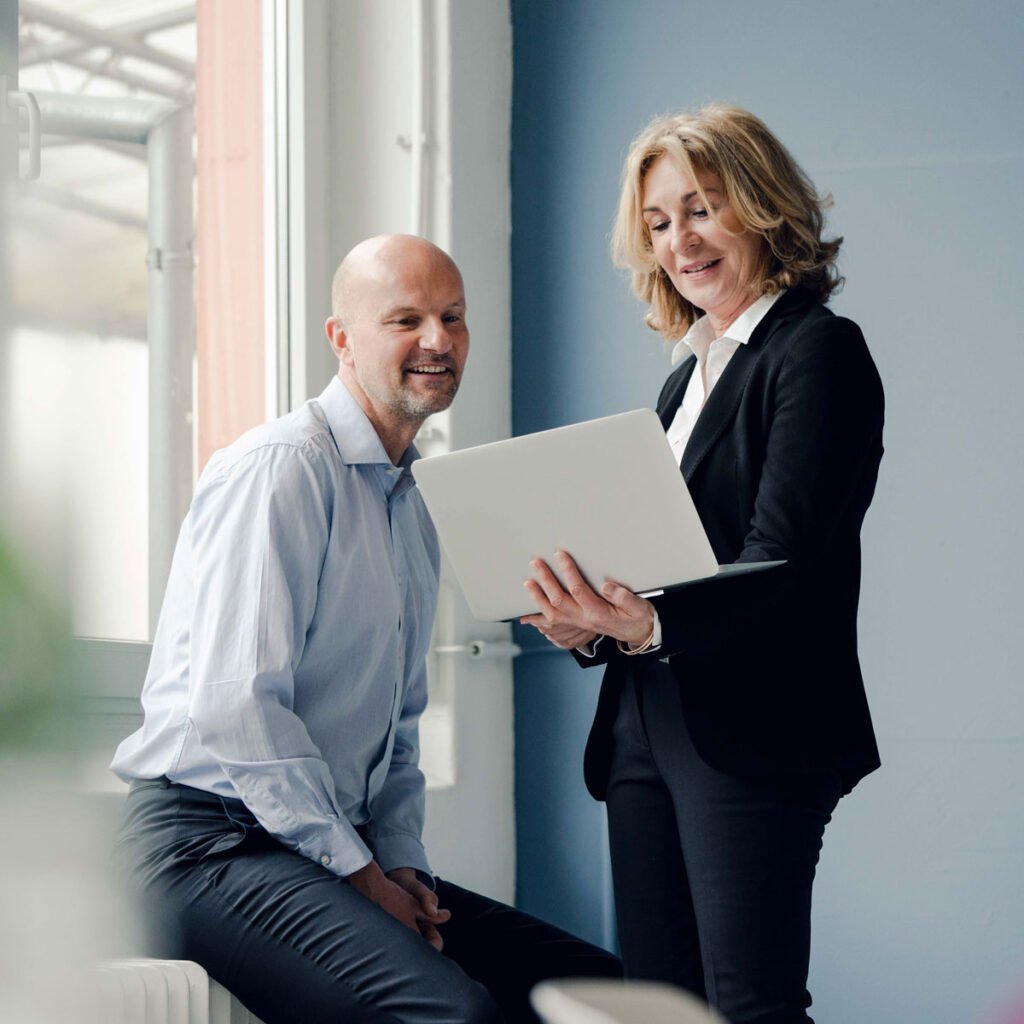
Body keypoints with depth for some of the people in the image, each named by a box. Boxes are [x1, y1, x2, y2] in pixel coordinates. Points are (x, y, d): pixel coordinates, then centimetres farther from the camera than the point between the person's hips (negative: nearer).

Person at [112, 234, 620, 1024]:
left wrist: (401, 863, 8)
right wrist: (357, 874, -14)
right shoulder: (280, 469, -10)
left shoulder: (413, 510, 20)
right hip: (213, 839, -9)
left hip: (348, 851, 9)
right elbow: (237, 707, -19)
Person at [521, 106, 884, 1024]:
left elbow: (780, 563, -16)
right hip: (645, 725, 8)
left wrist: (651, 624, -32)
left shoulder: (819, 349, -5)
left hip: (751, 731, -8)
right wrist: (591, 625, -2)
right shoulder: (688, 374, 20)